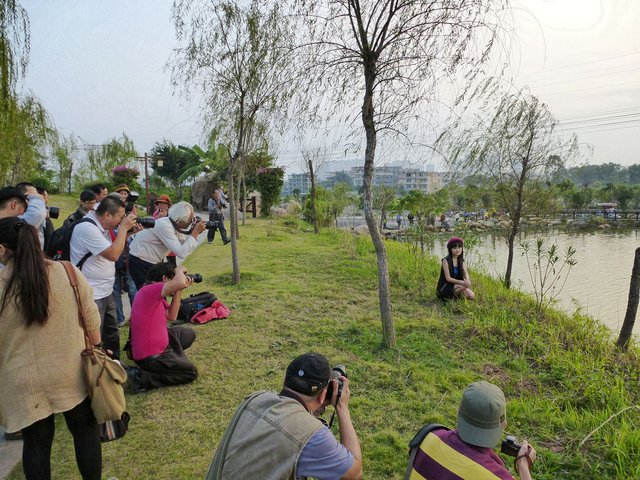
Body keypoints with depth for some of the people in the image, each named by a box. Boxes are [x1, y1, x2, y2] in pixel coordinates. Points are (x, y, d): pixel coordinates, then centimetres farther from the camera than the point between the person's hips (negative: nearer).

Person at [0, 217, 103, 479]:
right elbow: (91, 318, -3)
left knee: (36, 443, 16)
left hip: (25, 383, -1)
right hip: (72, 373, 1)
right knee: (85, 430, 19)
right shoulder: (68, 273, -11)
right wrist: (97, 350, 12)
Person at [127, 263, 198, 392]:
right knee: (191, 372, 4)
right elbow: (180, 283, -37)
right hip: (149, 357, -10)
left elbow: (171, 316, 13)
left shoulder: (156, 297, 9)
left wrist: (178, 292, 6)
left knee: (189, 334, 24)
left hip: (155, 347, 10)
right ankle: (144, 377, -3)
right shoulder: (149, 290, -23)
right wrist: (179, 270, -14)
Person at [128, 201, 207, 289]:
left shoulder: (175, 225, -2)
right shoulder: (165, 226, -28)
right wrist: (195, 232, -29)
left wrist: (196, 232, -9)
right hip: (140, 263, -9)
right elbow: (181, 253, -33)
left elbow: (185, 244, 5)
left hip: (153, 262, 9)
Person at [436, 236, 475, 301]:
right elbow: (448, 278, -19)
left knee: (472, 296, -13)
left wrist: (467, 281, -30)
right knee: (463, 286, -31)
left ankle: (455, 296, 9)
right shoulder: (446, 261, -14)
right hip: (445, 287, -7)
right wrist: (462, 282, -30)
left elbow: (466, 274, -6)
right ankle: (451, 297, -9)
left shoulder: (461, 261, 7)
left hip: (456, 285, 7)